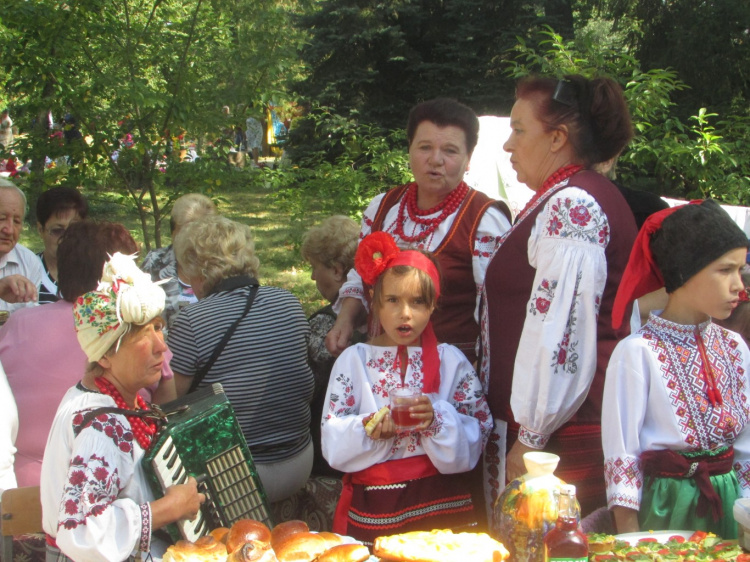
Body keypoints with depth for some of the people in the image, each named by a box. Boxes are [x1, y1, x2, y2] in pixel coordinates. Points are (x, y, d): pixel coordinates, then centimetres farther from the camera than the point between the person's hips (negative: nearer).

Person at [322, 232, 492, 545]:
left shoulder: (452, 361, 2)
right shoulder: (353, 360, 2)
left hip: (441, 505, 0)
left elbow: (474, 440, -4)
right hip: (372, 507, 0)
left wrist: (437, 419, -20)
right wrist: (368, 431, -21)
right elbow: (333, 445, -3)